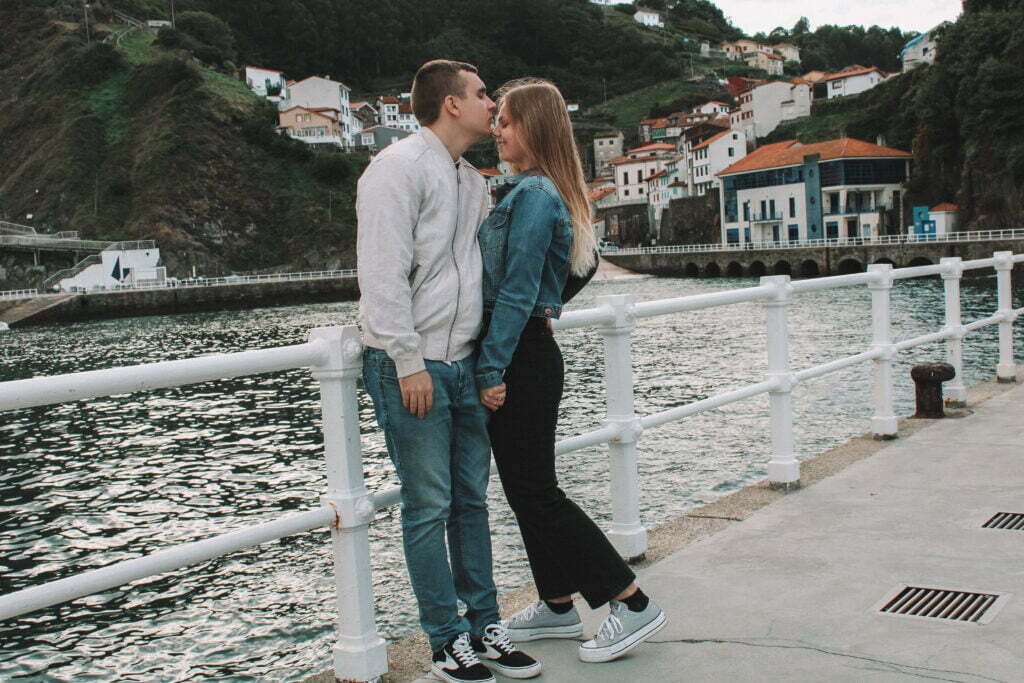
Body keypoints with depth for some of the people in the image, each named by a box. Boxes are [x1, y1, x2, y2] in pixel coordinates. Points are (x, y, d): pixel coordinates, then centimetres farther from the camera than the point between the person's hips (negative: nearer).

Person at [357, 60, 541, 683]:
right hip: (411, 365, -8)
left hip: (466, 361, 8)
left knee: (472, 499, 12)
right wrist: (409, 363, -19)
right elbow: (383, 275, -16)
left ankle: (485, 625, 21)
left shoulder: (473, 180, 18)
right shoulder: (399, 168, -9)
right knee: (429, 507, 0)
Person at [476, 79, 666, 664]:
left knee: (536, 492, -4)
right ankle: (558, 606, 26)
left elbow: (517, 290, -19)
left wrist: (492, 369, -18)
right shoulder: (551, 192, 13)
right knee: (526, 489, 15)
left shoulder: (533, 194, -16)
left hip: (523, 358, -10)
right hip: (530, 355, 10)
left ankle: (634, 604, 2)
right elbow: (586, 263, 25)